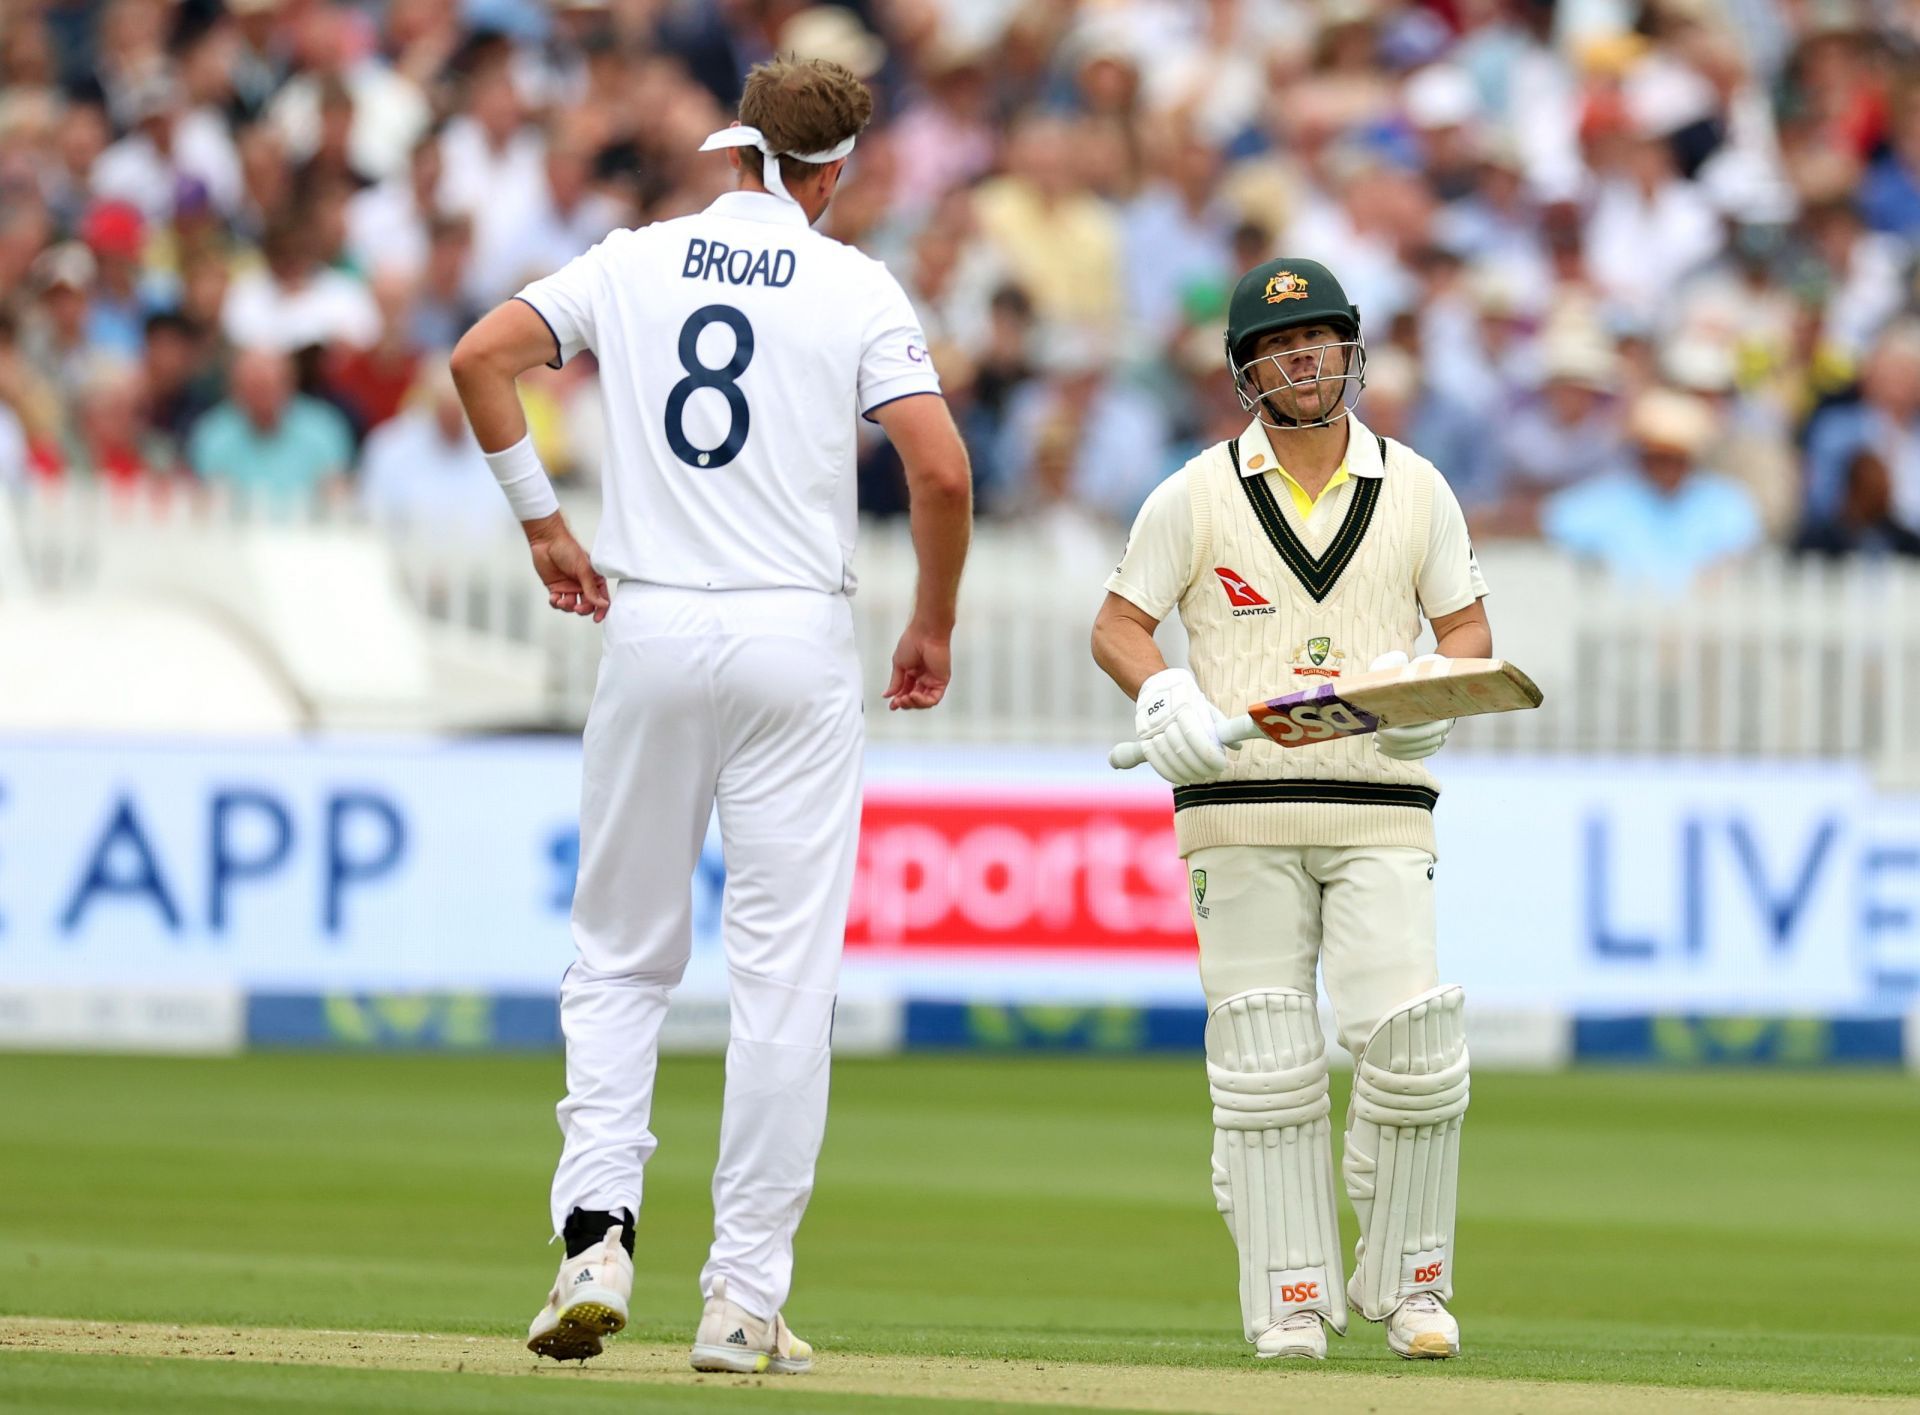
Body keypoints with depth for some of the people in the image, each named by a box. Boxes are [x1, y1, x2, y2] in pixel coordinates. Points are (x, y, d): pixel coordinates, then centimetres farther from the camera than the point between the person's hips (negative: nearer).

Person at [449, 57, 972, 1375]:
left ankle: (597, 1230, -7)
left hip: (650, 627, 2)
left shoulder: (638, 262, 7)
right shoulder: (856, 289, 0)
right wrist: (934, 625, 5)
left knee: (622, 956, 12)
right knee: (784, 974, 1)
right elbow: (942, 471, -10)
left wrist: (543, 520, 8)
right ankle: (745, 1297, -1)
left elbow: (481, 354, -1)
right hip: (797, 638, -2)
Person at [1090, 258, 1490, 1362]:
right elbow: (1119, 625, 8)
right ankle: (1291, 1296, 5)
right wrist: (1163, 694, -13)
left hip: (1381, 814, 0)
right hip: (1239, 811, 0)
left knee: (1412, 1043, -13)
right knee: (1265, 1062, -2)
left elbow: (1469, 626, 14)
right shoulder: (1198, 495, 6)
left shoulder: (1416, 489, 9)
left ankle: (1406, 1276, 4)